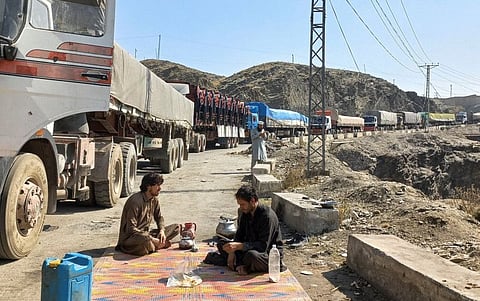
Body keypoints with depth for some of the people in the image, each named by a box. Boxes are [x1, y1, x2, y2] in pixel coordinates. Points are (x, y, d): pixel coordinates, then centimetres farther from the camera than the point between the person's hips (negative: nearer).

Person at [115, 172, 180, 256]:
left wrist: (162, 230, -6)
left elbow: (159, 217, 17)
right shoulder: (135, 201, -20)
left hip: (146, 234, 8)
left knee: (176, 227, -3)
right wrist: (152, 239, -26)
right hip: (130, 238, -8)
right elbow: (131, 229, -23)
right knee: (146, 240, -43)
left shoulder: (154, 200, 4)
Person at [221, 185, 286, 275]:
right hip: (252, 249, 8)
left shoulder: (267, 216, -24)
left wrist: (239, 246, -36)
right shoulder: (245, 213, 1)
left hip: (272, 255, -7)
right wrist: (232, 251, -12)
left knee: (251, 255, -38)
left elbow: (263, 246, -29)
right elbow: (239, 235, 5)